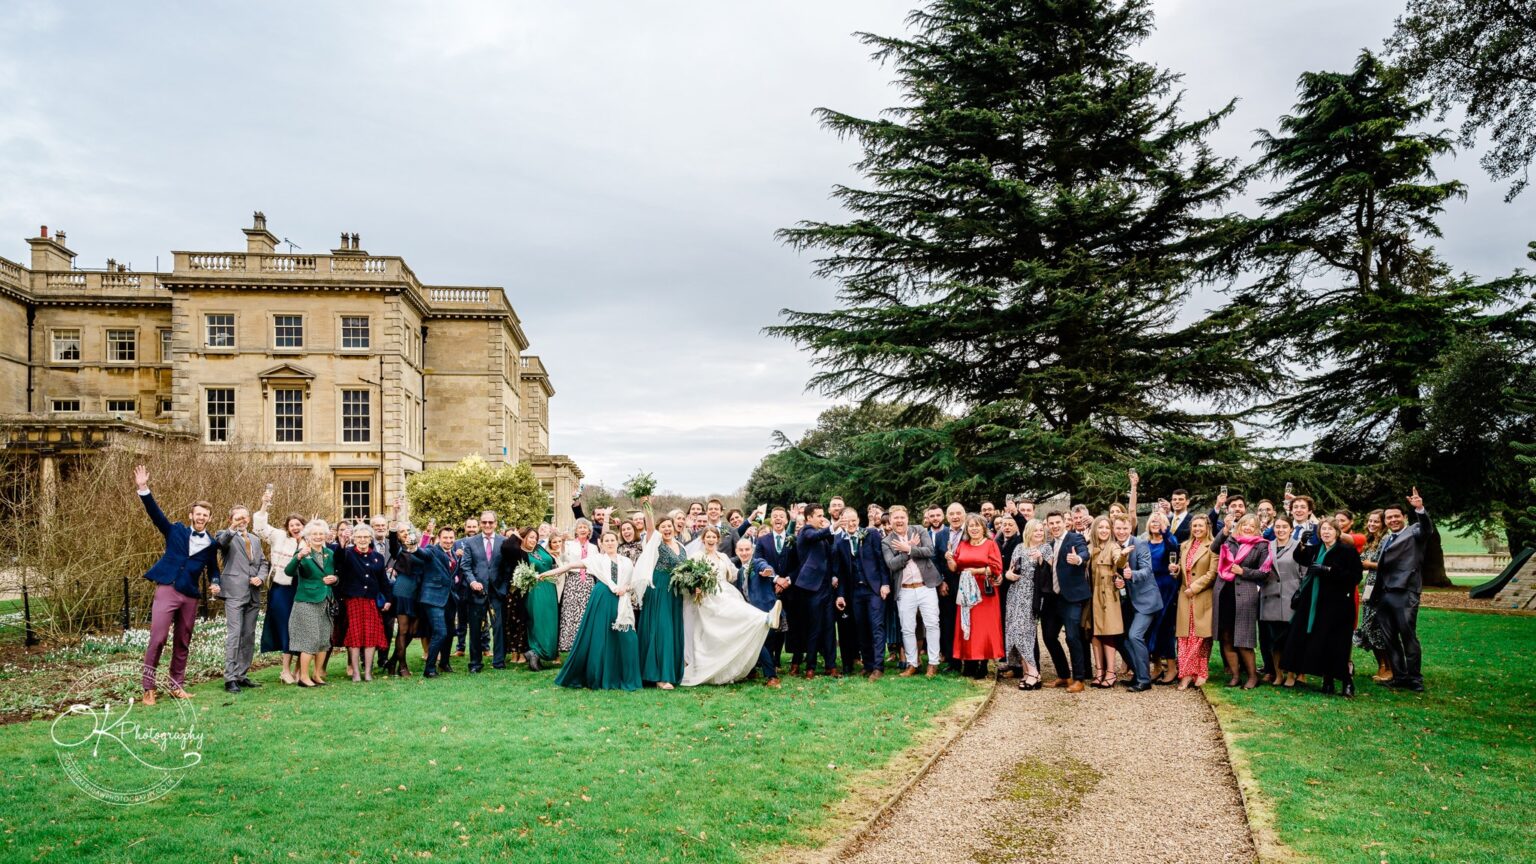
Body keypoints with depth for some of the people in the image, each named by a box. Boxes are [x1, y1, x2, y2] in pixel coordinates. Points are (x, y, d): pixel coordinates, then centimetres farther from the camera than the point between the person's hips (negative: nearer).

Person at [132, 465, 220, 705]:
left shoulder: (211, 544, 9)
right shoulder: (176, 531, 5)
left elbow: (213, 569, 16)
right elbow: (155, 513, -3)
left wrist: (215, 583, -7)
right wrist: (143, 488, -15)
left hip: (190, 596, 3)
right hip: (167, 589, -3)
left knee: (183, 643, 9)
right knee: (158, 638, -10)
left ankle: (177, 686, 19)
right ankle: (148, 688, -1)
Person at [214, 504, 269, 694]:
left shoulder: (255, 540, 22)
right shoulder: (226, 536, 2)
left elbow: (263, 562, 21)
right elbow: (219, 543, -22)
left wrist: (261, 578, 0)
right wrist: (232, 529, -43)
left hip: (253, 593, 6)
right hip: (234, 592, -6)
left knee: (249, 636, 9)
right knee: (234, 634, -11)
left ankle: (242, 675, 17)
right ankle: (230, 678, -9)